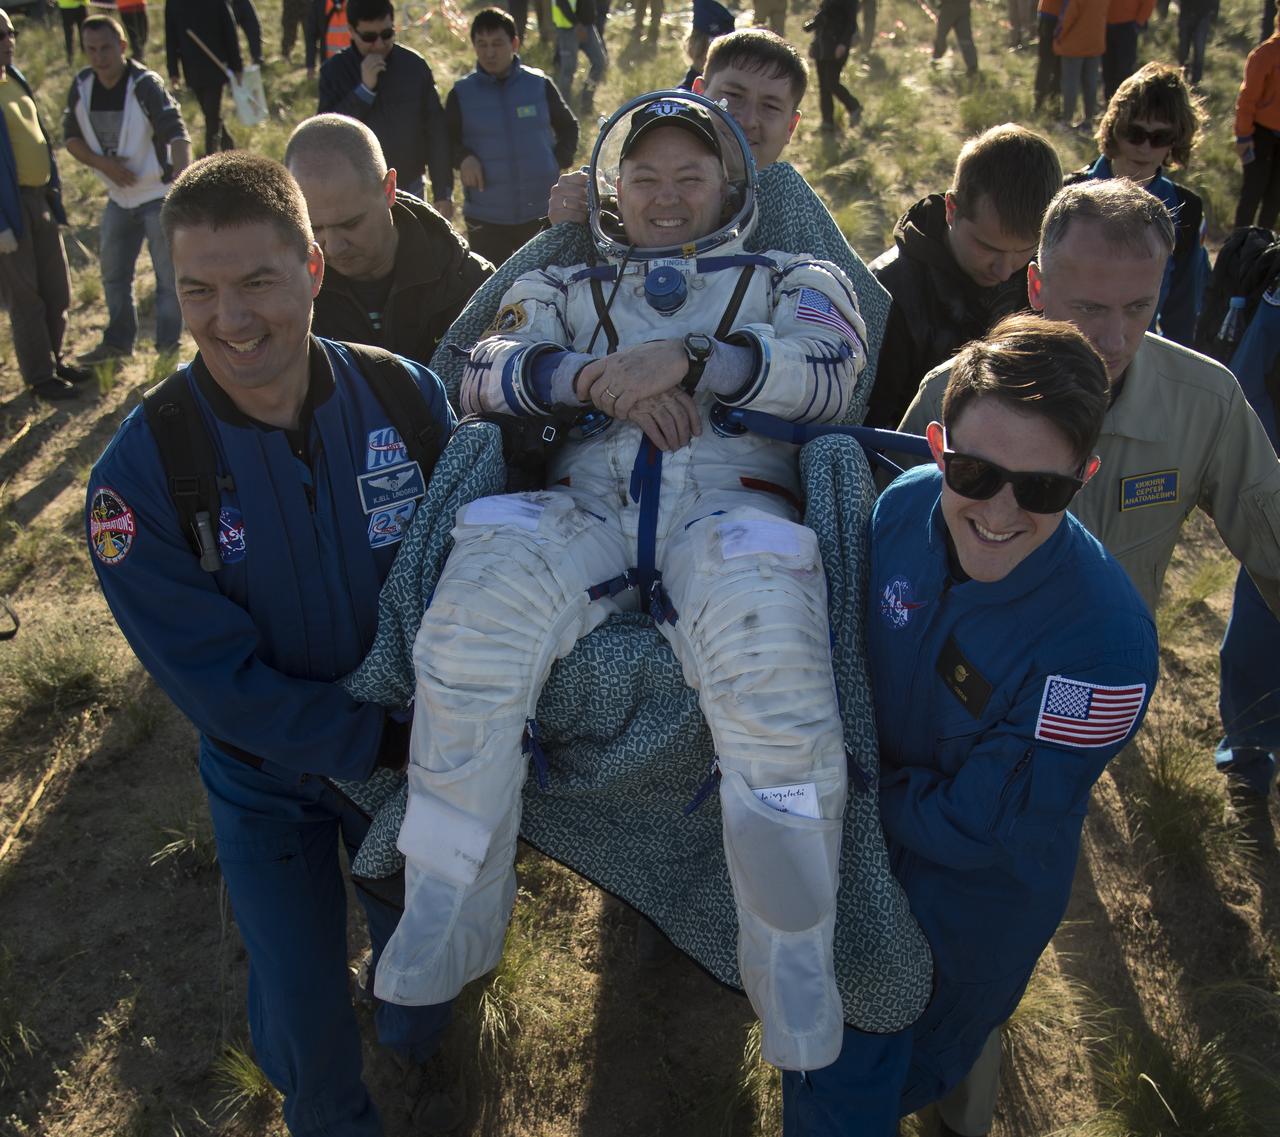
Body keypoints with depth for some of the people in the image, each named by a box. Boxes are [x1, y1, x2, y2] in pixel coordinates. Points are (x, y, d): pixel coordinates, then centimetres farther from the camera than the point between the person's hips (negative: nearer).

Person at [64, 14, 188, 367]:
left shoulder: (146, 85, -20)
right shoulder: (81, 87, -3)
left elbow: (176, 133, -32)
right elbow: (71, 137, 5)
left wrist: (182, 174, -50)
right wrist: (103, 163, -14)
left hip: (159, 196, -6)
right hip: (118, 198, 6)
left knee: (169, 273, 1)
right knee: (113, 273, 16)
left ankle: (168, 343, 19)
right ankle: (118, 341, 33)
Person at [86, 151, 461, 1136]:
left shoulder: (408, 397, -18)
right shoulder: (138, 474, -24)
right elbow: (220, 682, -22)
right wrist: (387, 742, -26)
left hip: (419, 745, 2)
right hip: (267, 784, -2)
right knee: (304, 1014, 10)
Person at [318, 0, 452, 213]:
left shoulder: (414, 65, -5)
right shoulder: (335, 70, -7)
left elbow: (436, 132, 0)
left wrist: (443, 192, -2)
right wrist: (364, 88, -23)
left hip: (410, 193, 1)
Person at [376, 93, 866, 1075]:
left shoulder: (792, 281, 27)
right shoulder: (566, 289, 31)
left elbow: (829, 372, 4)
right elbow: (486, 376, 12)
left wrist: (686, 358, -9)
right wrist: (596, 382, -6)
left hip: (732, 498, -1)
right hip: (588, 504, 2)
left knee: (770, 657, -37)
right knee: (480, 601, -33)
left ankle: (794, 959, -17)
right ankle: (447, 925, -16)